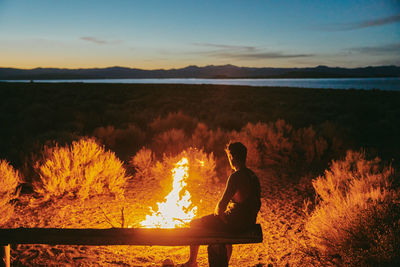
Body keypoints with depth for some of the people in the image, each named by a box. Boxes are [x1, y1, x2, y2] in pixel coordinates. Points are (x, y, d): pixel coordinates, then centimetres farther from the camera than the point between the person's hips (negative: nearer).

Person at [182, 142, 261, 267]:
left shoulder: (236, 176, -20)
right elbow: (257, 204, 14)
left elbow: (222, 204, -21)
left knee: (195, 224, 8)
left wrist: (217, 212, 2)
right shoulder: (253, 176, 7)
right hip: (249, 222, 9)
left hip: (236, 222, -9)